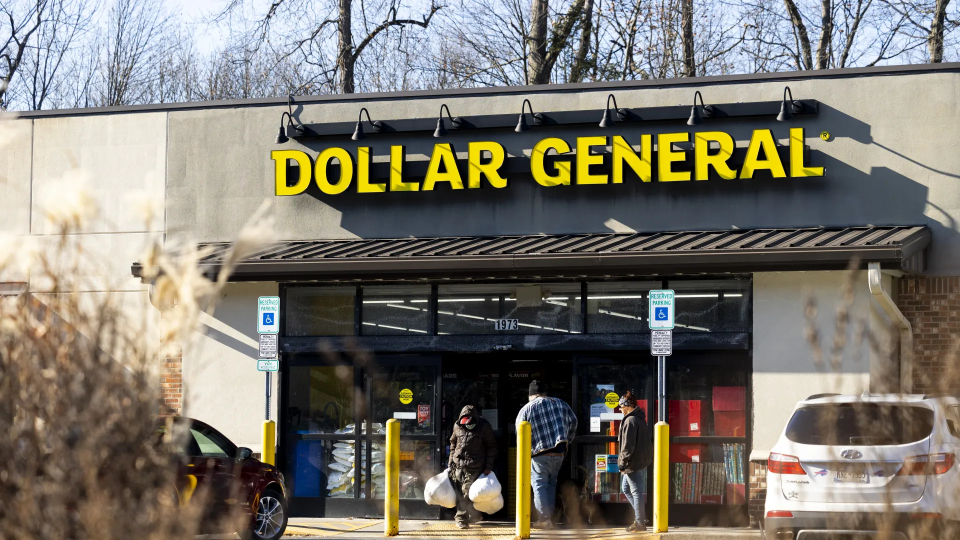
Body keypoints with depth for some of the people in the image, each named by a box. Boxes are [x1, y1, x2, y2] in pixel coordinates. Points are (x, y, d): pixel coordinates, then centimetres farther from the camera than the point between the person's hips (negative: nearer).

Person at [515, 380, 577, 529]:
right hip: (559, 452, 4)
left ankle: (544, 519, -6)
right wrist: (567, 441, 22)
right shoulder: (560, 404, 9)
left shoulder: (525, 410, -2)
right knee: (551, 483, 16)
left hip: (539, 455, -4)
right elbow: (573, 423, 14)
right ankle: (550, 517, 15)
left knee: (539, 485, 1)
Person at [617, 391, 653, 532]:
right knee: (625, 488, 19)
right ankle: (640, 516, 19)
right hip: (642, 459, 10)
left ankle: (639, 522, 2)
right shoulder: (640, 419, 14)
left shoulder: (630, 421, -17)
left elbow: (628, 445, -21)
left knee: (636, 491, -3)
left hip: (633, 461, -10)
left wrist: (623, 462, -14)